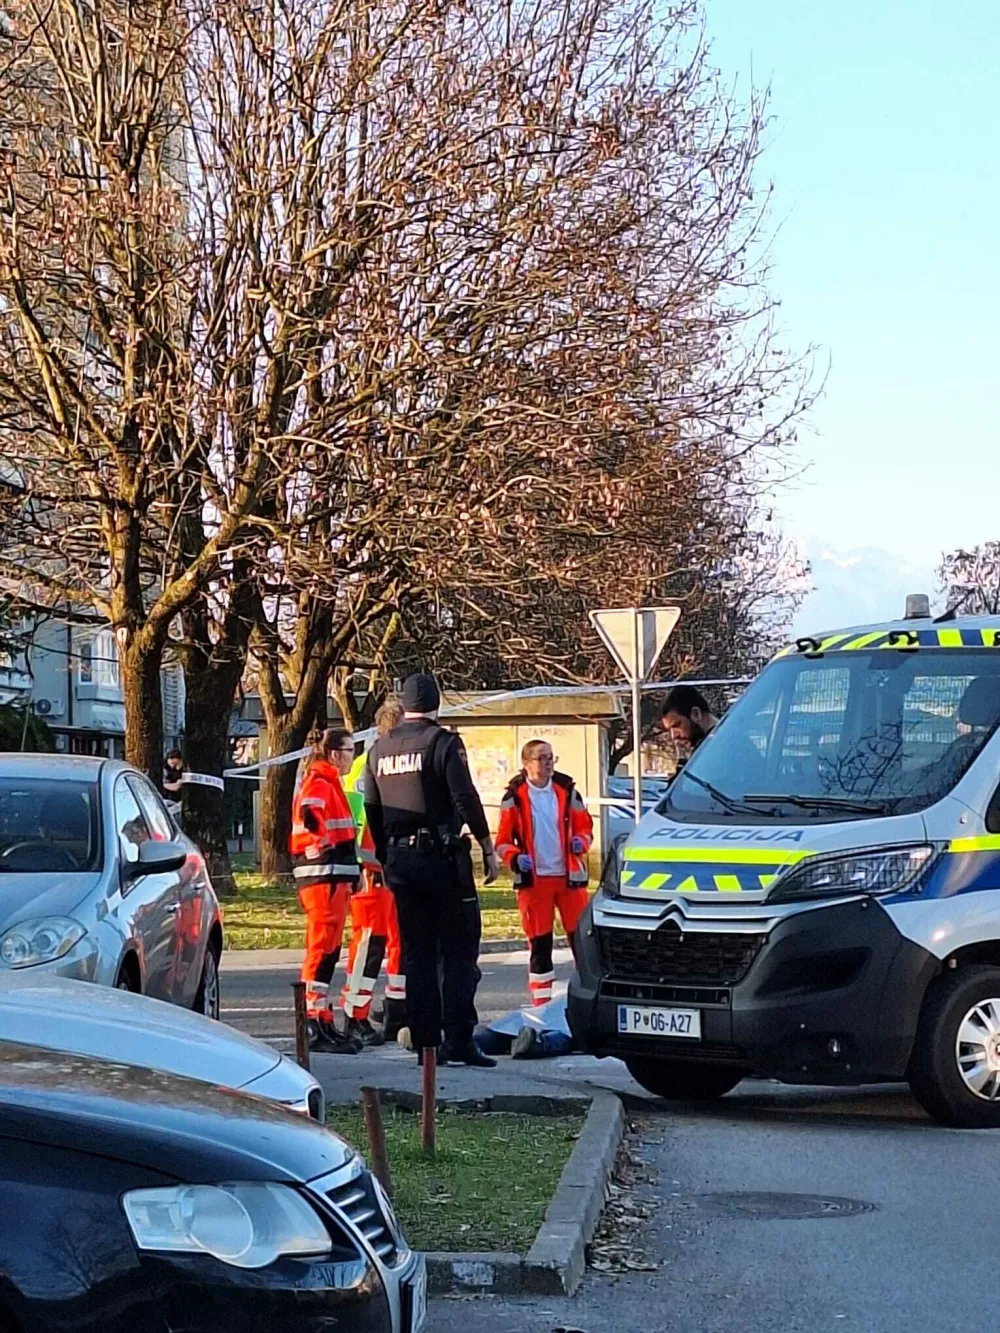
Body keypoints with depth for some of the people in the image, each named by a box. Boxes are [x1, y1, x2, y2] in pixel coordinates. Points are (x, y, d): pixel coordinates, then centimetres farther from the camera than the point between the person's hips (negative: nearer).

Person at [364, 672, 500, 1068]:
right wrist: (488, 849, -6)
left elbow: (371, 809, 15)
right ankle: (458, 1042, -9)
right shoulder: (442, 742, -7)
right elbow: (466, 798, -12)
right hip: (441, 856, -6)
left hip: (399, 860, 6)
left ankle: (425, 1043, 8)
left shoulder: (380, 749, 11)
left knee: (417, 954, 9)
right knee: (458, 952, -2)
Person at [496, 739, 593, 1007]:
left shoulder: (567, 792, 6)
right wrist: (514, 857, -16)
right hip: (534, 879, -1)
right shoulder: (515, 797, 1)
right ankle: (541, 1003, 10)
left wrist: (581, 841, -8)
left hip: (569, 876, 1)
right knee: (539, 944, 3)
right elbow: (503, 840, 4)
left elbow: (585, 826, 14)